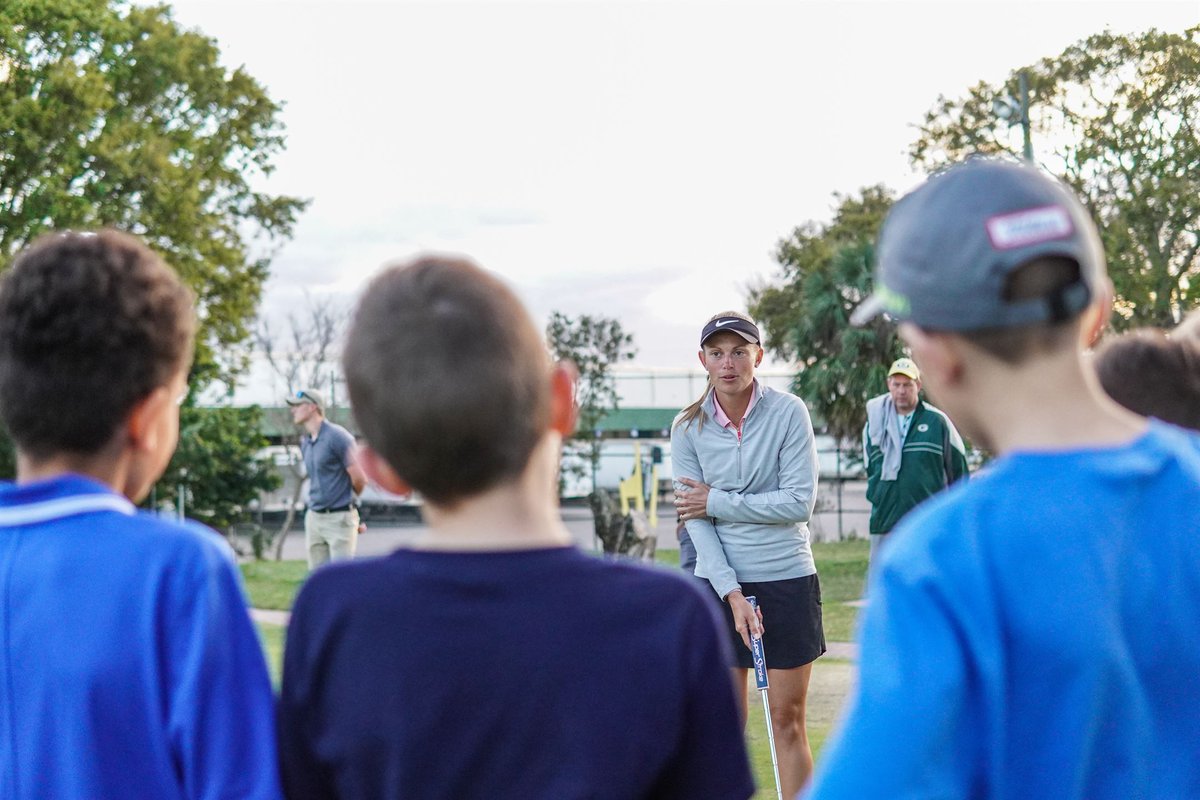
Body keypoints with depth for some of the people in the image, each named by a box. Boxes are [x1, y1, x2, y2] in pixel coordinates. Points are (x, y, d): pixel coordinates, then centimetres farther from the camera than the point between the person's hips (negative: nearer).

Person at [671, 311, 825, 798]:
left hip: (787, 578, -1)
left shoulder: (789, 413, -7)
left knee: (788, 720, 5)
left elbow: (800, 502, -12)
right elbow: (695, 519, -5)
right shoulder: (688, 428, -2)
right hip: (719, 583, 2)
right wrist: (732, 593, -13)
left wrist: (718, 502, -11)